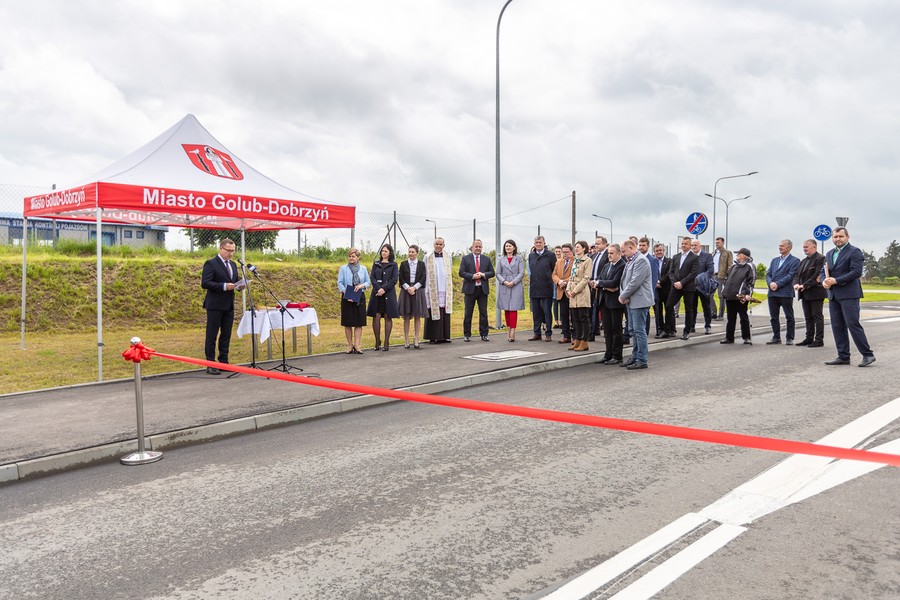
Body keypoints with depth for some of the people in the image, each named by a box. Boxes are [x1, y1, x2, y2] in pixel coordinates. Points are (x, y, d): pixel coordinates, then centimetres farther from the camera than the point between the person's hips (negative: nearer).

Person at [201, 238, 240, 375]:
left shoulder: (233, 264, 15)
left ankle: (224, 362, 16)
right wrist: (224, 286, -23)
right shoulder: (211, 264, -8)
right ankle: (211, 364, 3)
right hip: (215, 305, -7)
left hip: (229, 305, 7)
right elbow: (205, 283, -16)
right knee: (211, 336, -1)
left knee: (226, 335, 9)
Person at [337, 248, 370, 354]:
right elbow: (340, 283, 0)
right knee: (348, 323, 2)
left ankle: (357, 345, 1)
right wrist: (345, 293, -15)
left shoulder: (363, 269, 9)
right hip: (347, 298, -1)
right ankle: (350, 345, 11)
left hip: (359, 298, 1)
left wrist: (362, 285, -11)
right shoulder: (343, 268, 3)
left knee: (359, 322, -1)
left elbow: (368, 282, 10)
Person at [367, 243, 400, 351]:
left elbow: (394, 279, -2)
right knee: (376, 317, -3)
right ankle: (377, 341, 6)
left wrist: (384, 289, -13)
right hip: (377, 293, 2)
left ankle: (386, 342, 4)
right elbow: (372, 278, 5)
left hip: (389, 294, -2)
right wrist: (378, 289, -11)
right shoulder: (376, 264, 13)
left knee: (388, 317, 0)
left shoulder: (393, 265, 7)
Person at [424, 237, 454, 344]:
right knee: (434, 313, -4)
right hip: (433, 290, -3)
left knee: (445, 313, 2)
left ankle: (445, 336, 7)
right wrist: (426, 289, -2)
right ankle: (434, 337, 0)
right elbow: (425, 274, 4)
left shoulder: (448, 256, 11)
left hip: (445, 289, 3)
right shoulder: (428, 257, 3)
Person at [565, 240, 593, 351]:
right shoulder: (575, 261, 17)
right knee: (576, 318, 9)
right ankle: (577, 340, 15)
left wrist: (575, 290, -14)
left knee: (584, 318, -3)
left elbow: (586, 278, -12)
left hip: (582, 292, -7)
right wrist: (568, 289, 2)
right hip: (573, 292, 7)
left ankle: (584, 343, 0)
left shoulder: (587, 260, -6)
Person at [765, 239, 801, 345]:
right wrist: (770, 283, -8)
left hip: (786, 293, -6)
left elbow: (790, 276, -11)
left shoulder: (794, 261, -1)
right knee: (774, 317, 8)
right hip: (772, 293, 6)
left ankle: (789, 338, 8)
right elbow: (768, 274, 12)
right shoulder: (774, 260, 18)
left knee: (789, 317, 2)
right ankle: (776, 337, 16)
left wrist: (777, 284, -16)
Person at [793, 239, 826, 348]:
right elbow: (797, 274, 15)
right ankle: (809, 338, 17)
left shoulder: (820, 259, -9)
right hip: (805, 294, 8)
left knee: (817, 316, -3)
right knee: (808, 317, 11)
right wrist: (796, 284, -6)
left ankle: (819, 340, 0)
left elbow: (817, 275, -18)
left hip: (815, 293, -8)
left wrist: (805, 285, -20)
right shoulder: (803, 261, 18)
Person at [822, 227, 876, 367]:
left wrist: (835, 281, -18)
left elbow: (856, 272, -15)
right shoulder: (829, 254, 18)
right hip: (833, 296, 7)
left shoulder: (854, 252, -5)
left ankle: (868, 355, 1)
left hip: (849, 295, -7)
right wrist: (824, 281, -3)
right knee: (837, 327, 7)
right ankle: (843, 356, 13)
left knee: (853, 324, -8)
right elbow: (824, 271, 19)